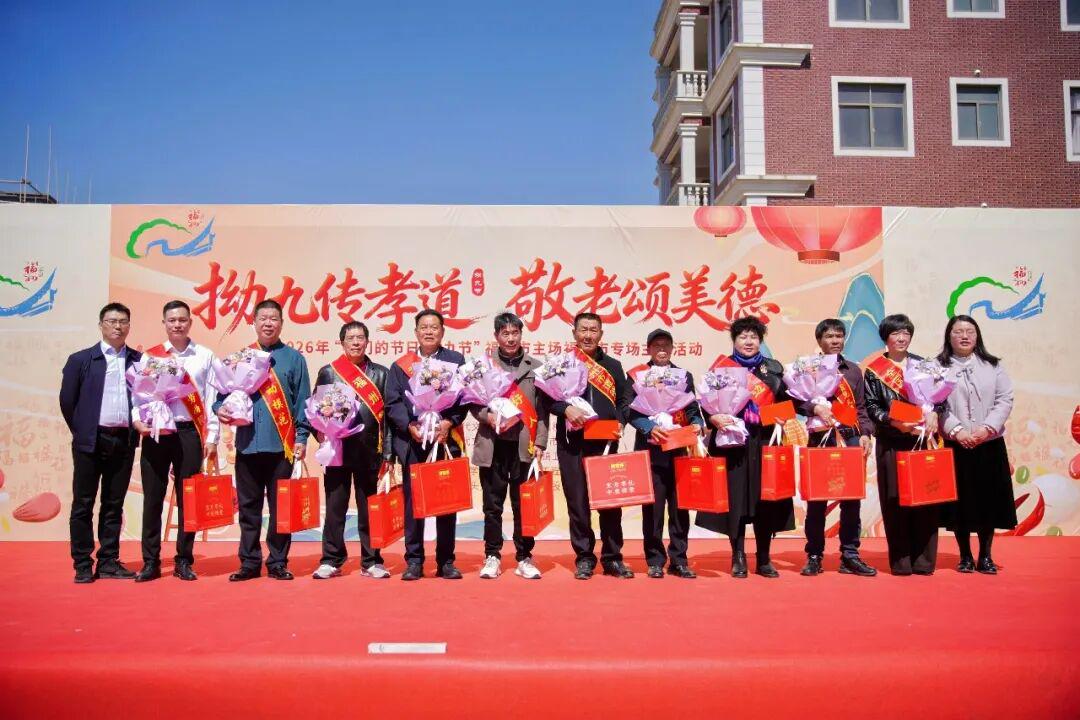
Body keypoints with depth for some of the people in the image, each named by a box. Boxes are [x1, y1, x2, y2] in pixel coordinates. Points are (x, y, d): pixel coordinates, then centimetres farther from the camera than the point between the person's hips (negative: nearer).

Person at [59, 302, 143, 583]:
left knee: (114, 505, 9)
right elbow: (67, 400, 3)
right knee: (83, 504, 4)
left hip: (124, 441, 2)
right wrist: (81, 432, 3)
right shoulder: (81, 359, 2)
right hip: (90, 442, -2)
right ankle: (83, 566, 12)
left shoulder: (139, 360, 6)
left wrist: (139, 425, 1)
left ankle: (109, 562, 17)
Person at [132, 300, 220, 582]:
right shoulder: (149, 356, 8)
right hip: (155, 433, 1)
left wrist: (211, 438, -1)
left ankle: (184, 561, 15)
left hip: (189, 433, -1)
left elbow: (211, 399, 3)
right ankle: (151, 562, 14)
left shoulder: (205, 356, 6)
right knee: (153, 498, 5)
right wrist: (137, 419, -14)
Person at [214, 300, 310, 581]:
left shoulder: (294, 359, 6)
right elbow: (224, 391, 13)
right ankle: (249, 563, 17)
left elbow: (302, 400, 3)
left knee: (280, 507, 3)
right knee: (248, 507, 8)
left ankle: (278, 563, 13)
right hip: (247, 444, 2)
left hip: (282, 445, -2)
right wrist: (220, 408, -9)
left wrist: (301, 437, -4)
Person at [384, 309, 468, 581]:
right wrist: (410, 426, -13)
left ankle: (446, 561, 14)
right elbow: (392, 402, 3)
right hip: (412, 442, 0)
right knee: (413, 501, 2)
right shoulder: (401, 365, 10)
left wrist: (448, 422, -14)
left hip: (447, 439, 0)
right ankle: (414, 561, 12)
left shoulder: (456, 361, 9)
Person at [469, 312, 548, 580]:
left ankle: (524, 558, 15)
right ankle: (492, 557, 17)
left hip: (524, 446, 0)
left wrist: (540, 443, -1)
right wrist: (487, 415, -13)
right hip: (493, 445, 0)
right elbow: (472, 401, 7)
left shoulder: (536, 366, 7)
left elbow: (542, 409, 5)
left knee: (523, 504, 4)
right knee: (493, 504, 6)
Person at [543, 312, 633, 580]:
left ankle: (612, 557, 13)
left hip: (605, 442, 1)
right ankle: (584, 558, 13)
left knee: (611, 499, 2)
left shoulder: (613, 366, 14)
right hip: (572, 443, -1)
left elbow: (625, 401, 13)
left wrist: (619, 423, -5)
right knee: (577, 501, 2)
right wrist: (566, 408, -15)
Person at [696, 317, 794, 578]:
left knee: (765, 499, 3)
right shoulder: (722, 367, 5)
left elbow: (786, 400, 13)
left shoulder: (773, 368, 13)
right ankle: (738, 559, 9)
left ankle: (764, 560, 14)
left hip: (765, 442, 2)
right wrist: (715, 418, -19)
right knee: (735, 497, -1)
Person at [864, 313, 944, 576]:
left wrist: (934, 413, -10)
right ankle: (900, 561, 5)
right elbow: (871, 406, 0)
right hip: (891, 443, -2)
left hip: (923, 439, 2)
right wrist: (893, 422, -15)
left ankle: (923, 559, 9)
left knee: (925, 497, 0)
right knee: (895, 500, -2)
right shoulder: (874, 370, 5)